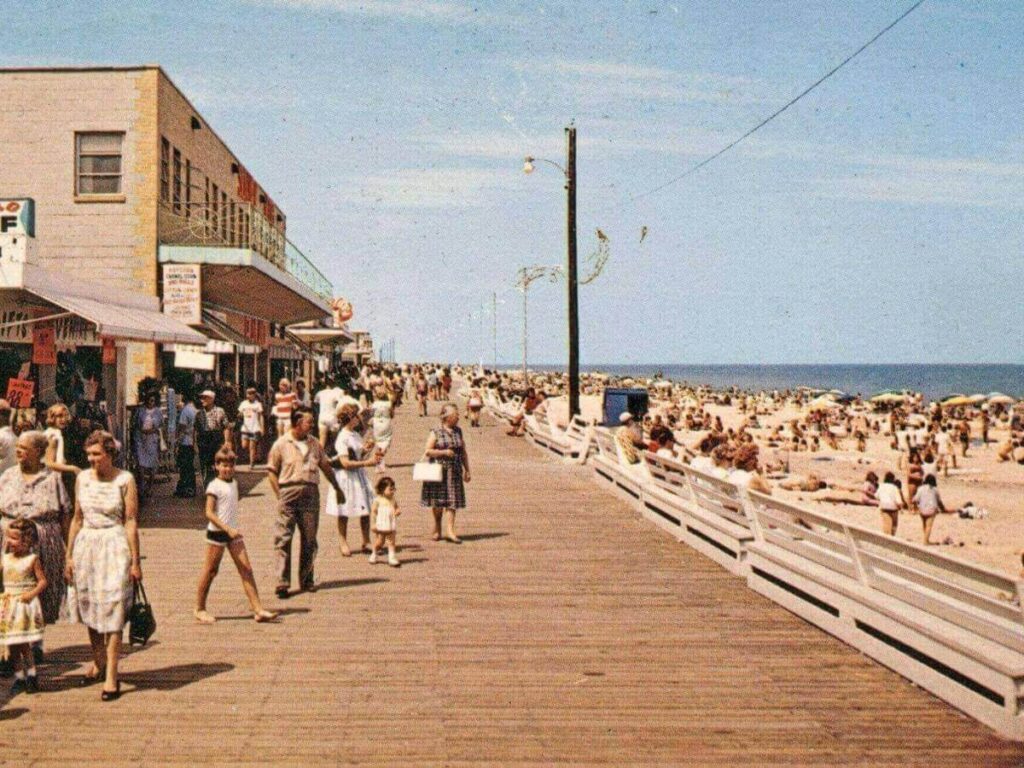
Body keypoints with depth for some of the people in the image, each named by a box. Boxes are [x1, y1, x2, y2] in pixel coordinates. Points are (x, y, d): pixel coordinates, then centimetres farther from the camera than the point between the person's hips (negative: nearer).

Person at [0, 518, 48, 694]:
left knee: (23, 644, -7)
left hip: (25, 604, -5)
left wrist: (32, 593, -20)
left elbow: (42, 580, -6)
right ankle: (19, 678, 16)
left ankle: (31, 676, 5)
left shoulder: (32, 559, -6)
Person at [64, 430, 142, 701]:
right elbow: (77, 519, 12)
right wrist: (69, 555, 11)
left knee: (112, 609, -6)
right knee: (89, 608, 12)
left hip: (115, 546, -5)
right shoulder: (83, 478, 6)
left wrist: (135, 561, -9)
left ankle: (111, 677, -4)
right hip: (86, 545, 5)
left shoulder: (124, 480, -7)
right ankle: (98, 663, 30)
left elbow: (131, 522, -7)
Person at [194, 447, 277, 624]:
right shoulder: (214, 486, -12)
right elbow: (209, 513, -18)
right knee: (210, 571, 4)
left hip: (232, 532, 7)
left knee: (246, 569, -2)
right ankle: (200, 609, 20)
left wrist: (233, 529, 17)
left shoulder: (234, 483, 11)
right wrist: (227, 529, -24)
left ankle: (258, 609, -5)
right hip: (217, 532, -7)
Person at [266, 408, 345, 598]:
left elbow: (325, 467, 21)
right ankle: (282, 582, -5)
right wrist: (279, 495, -8)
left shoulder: (314, 444, 11)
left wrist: (337, 488, 25)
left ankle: (306, 579, 18)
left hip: (310, 493, 4)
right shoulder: (281, 444, -1)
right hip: (289, 492, -4)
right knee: (283, 538, -6)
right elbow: (271, 471, 0)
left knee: (309, 539, 8)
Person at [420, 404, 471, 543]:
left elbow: (464, 452, 14)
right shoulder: (435, 432, -3)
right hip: (438, 471, -3)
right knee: (438, 502, 5)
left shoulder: (458, 432, 9)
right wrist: (443, 452, -19)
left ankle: (450, 530, -5)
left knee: (452, 500, -4)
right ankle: (437, 528, 23)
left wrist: (467, 470, 12)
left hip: (454, 471, 3)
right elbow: (428, 451, -8)